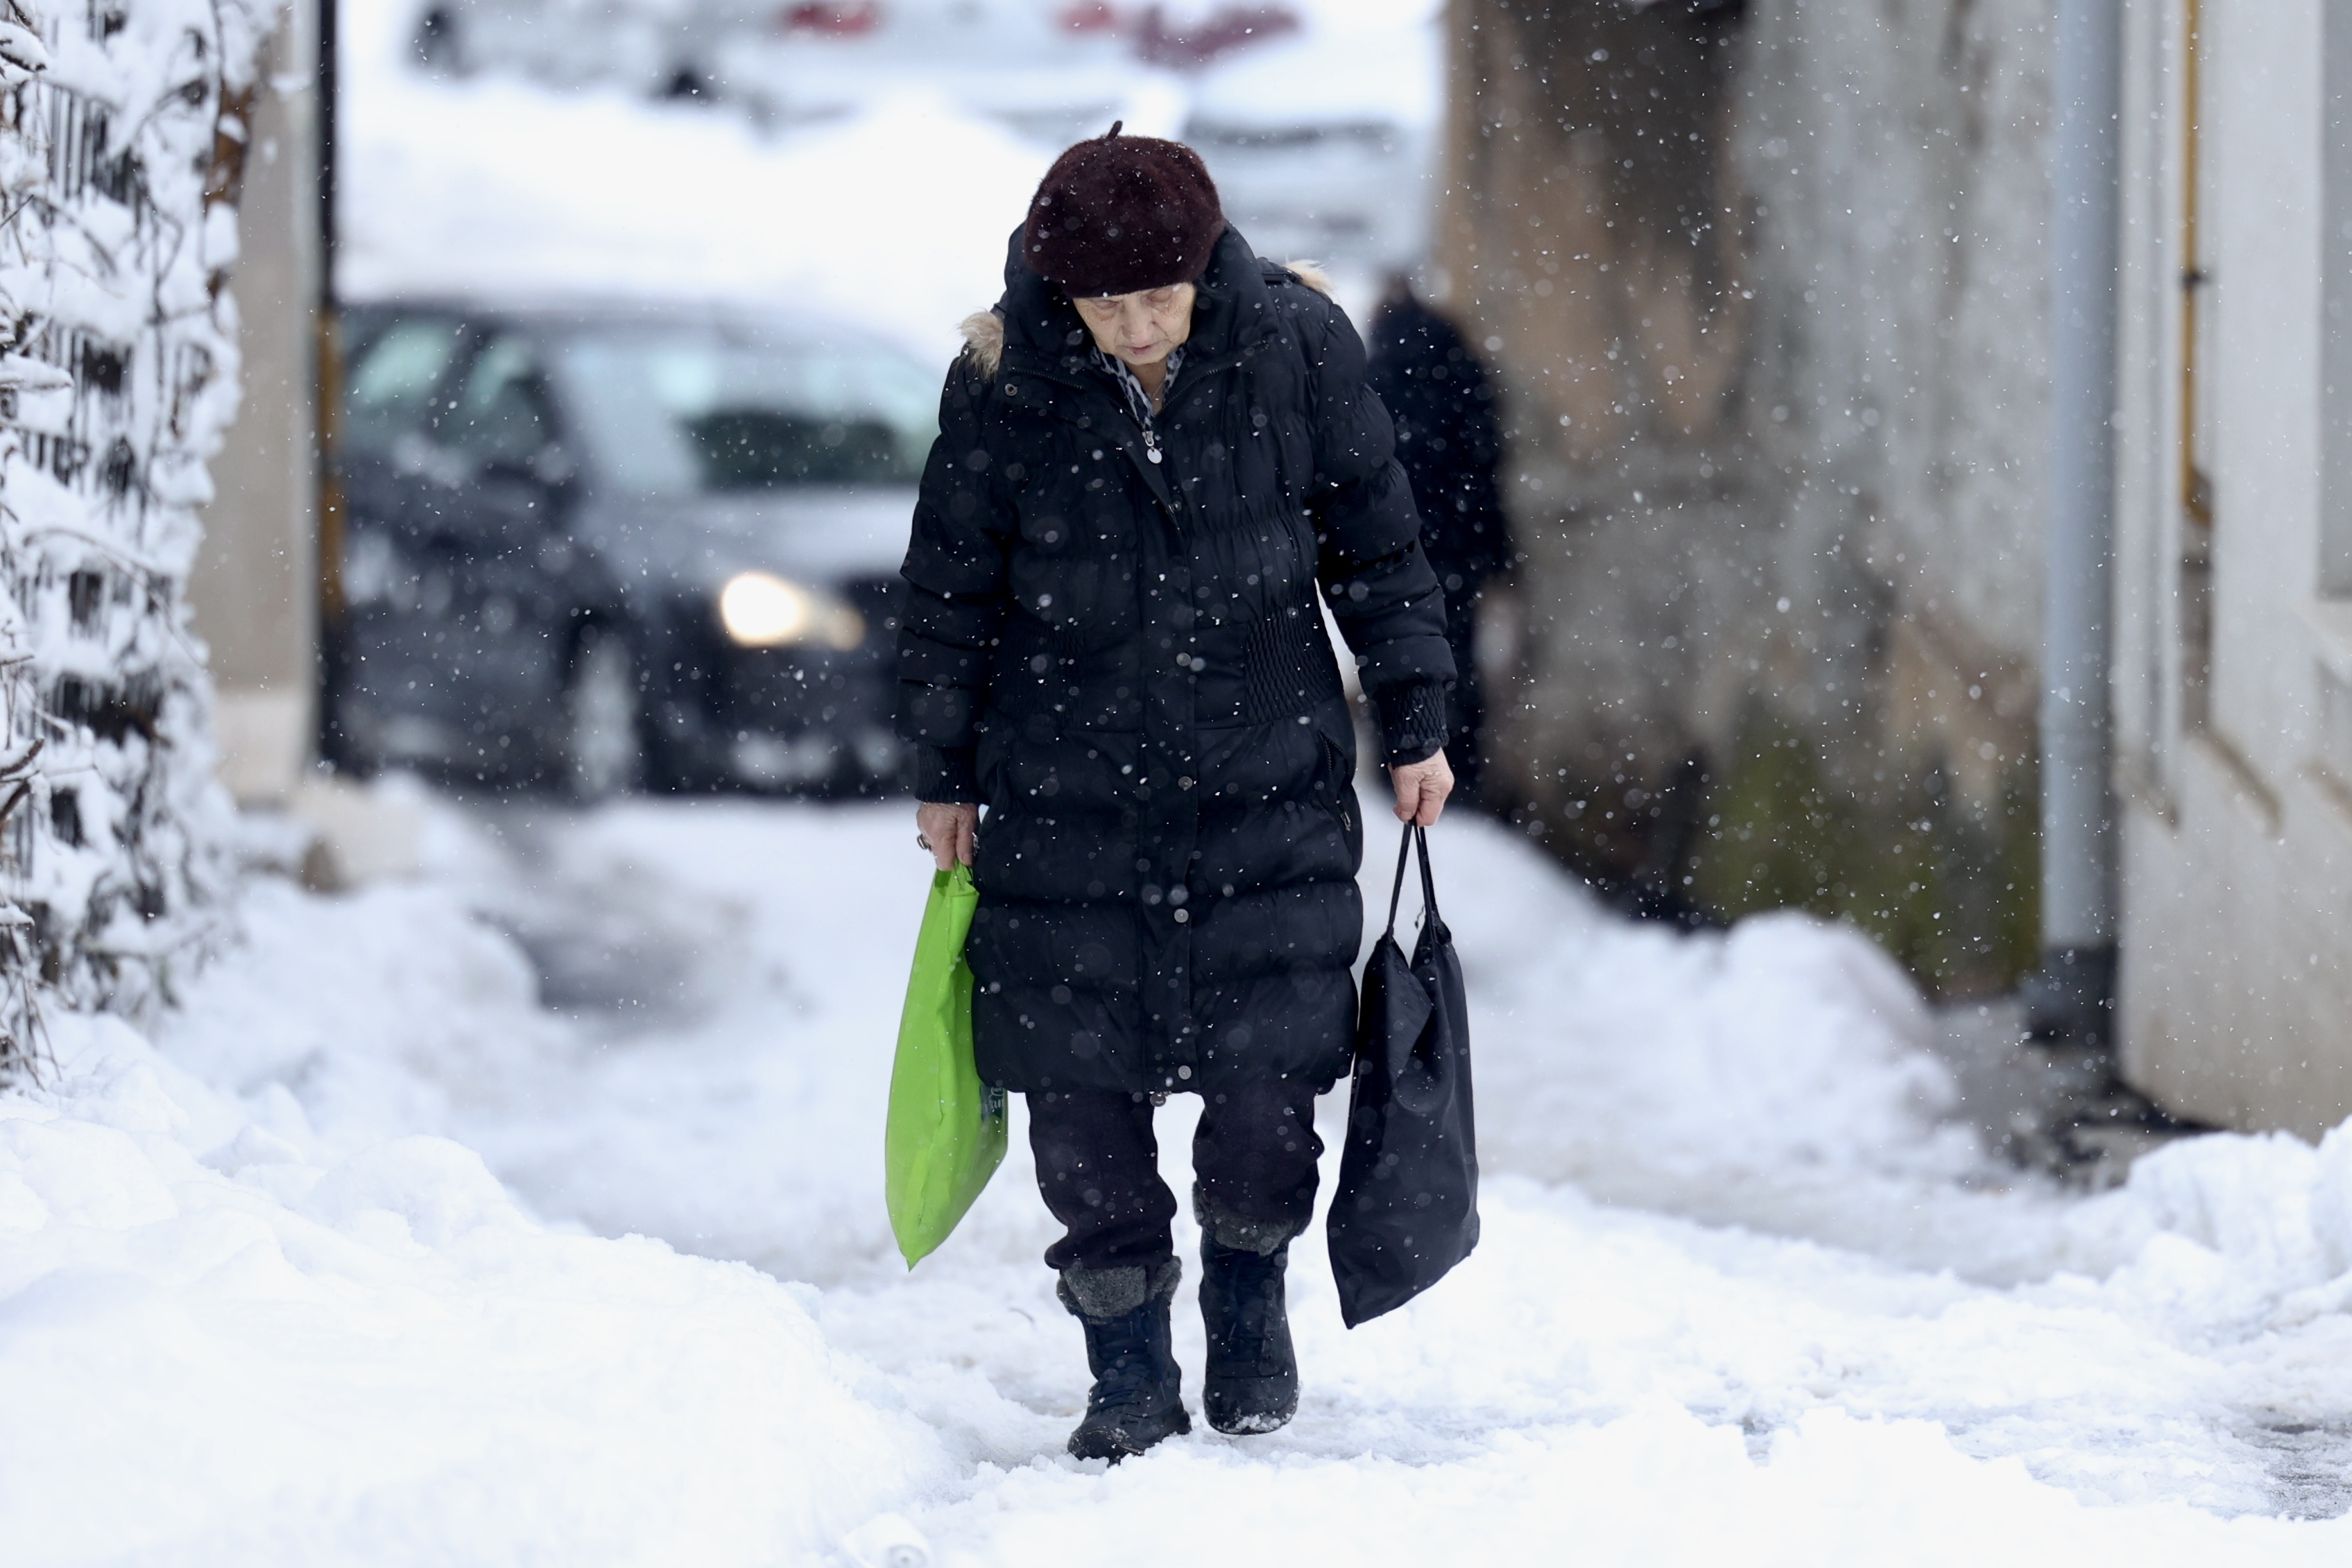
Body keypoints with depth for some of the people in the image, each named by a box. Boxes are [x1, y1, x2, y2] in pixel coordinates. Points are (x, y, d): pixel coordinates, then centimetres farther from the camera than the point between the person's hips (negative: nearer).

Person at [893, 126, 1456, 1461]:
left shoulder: (1295, 345, -7)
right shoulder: (1003, 383, -8)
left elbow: (1380, 544, 4)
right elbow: (953, 589, 4)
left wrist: (1417, 726, 6)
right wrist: (944, 776, 8)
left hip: (1268, 781, 0)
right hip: (1065, 795, 0)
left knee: (1268, 1080, -4)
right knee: (1081, 1097, -1)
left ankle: (1250, 1302, 25)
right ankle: (1132, 1374, 15)